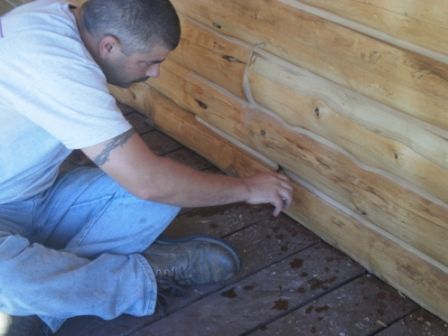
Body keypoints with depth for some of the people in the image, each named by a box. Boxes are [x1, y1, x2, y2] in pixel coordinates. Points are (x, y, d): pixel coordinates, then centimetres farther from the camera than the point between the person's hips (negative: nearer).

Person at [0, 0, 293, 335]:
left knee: (168, 187, -11)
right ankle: (147, 275, -14)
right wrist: (247, 188, -15)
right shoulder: (57, 64, -31)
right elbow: (148, 182, -30)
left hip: (35, 199, 9)